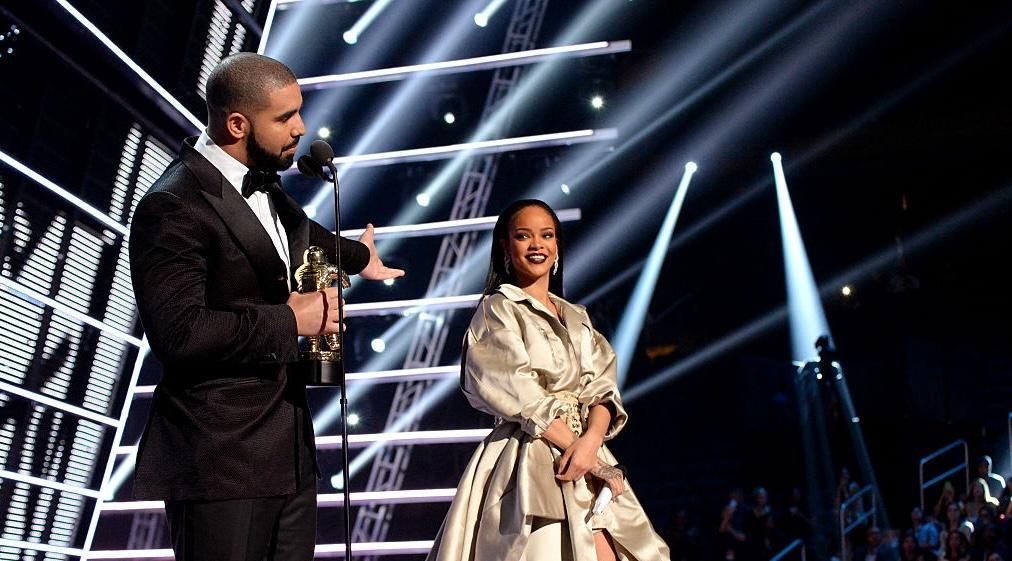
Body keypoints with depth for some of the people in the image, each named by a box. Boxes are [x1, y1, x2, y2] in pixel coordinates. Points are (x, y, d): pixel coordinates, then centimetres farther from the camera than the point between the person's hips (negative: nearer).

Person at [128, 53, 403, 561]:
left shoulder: (265, 184, 14)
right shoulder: (171, 207, -15)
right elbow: (177, 332, -24)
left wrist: (359, 256, 53)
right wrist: (290, 321, -15)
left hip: (289, 450, 8)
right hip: (219, 459, -8)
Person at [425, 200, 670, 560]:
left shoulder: (576, 318, 18)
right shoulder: (497, 309, 0)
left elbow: (601, 387, 6)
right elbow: (523, 397, -10)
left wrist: (591, 440, -15)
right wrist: (585, 454, -14)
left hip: (585, 448, 6)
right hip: (529, 463, -5)